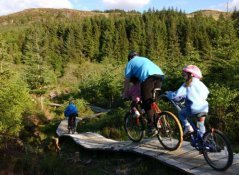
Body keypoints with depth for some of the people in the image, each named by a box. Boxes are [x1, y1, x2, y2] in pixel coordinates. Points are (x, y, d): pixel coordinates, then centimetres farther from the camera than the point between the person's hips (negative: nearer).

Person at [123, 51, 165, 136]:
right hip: (160, 74, 6)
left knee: (147, 103, 0)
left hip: (148, 76, -6)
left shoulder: (130, 63, 25)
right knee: (154, 101, 18)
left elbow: (127, 81, 22)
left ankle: (152, 127, -4)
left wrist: (124, 94, 33)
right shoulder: (145, 59, 41)